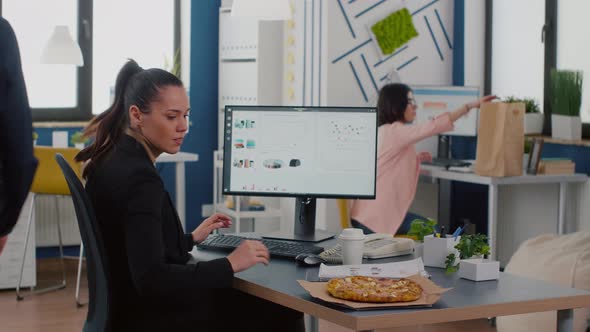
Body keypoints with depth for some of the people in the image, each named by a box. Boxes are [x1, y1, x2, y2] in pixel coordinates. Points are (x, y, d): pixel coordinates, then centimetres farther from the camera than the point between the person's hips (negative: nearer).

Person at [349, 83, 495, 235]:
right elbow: (434, 126, -24)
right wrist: (471, 105, -21)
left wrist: (417, 158, 9)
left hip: (376, 210, 10)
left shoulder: (384, 132, 15)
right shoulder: (394, 131, -16)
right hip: (374, 215, -10)